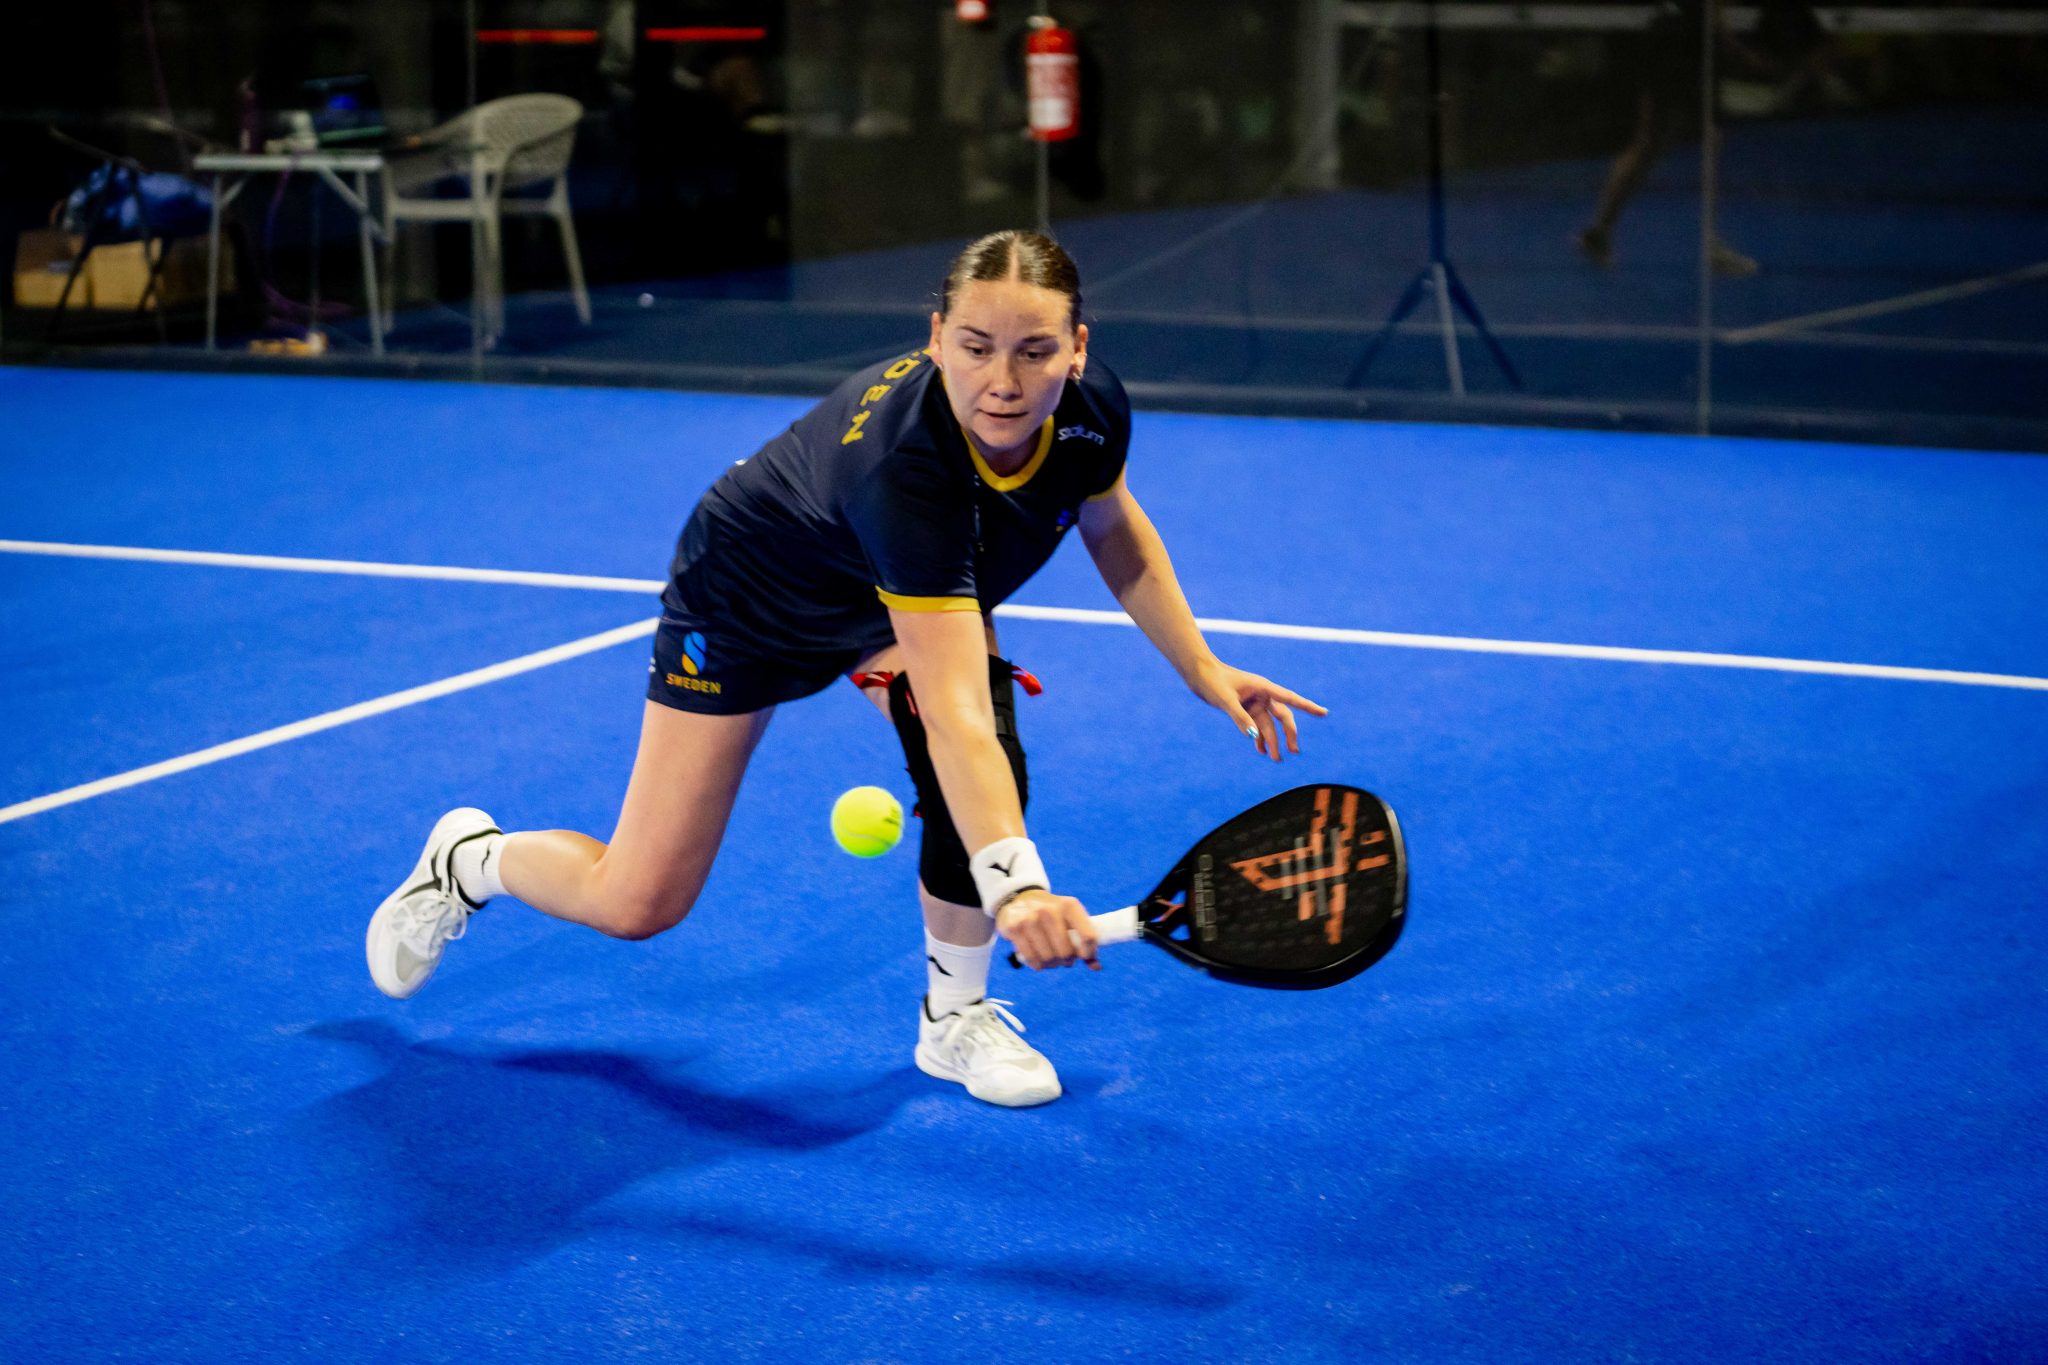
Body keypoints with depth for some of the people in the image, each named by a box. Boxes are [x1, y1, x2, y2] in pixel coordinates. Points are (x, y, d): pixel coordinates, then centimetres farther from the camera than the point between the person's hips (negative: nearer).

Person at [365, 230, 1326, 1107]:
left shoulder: (1092, 407, -26)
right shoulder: (903, 465, -46)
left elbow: (1114, 528, 0)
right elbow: (950, 708, -53)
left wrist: (1202, 669, -3)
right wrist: (1012, 883, -65)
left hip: (911, 594, 5)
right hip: (748, 598, -5)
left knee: (986, 765, -24)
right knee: (635, 905, -2)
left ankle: (955, 1016, 1)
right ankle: (472, 858, 31)